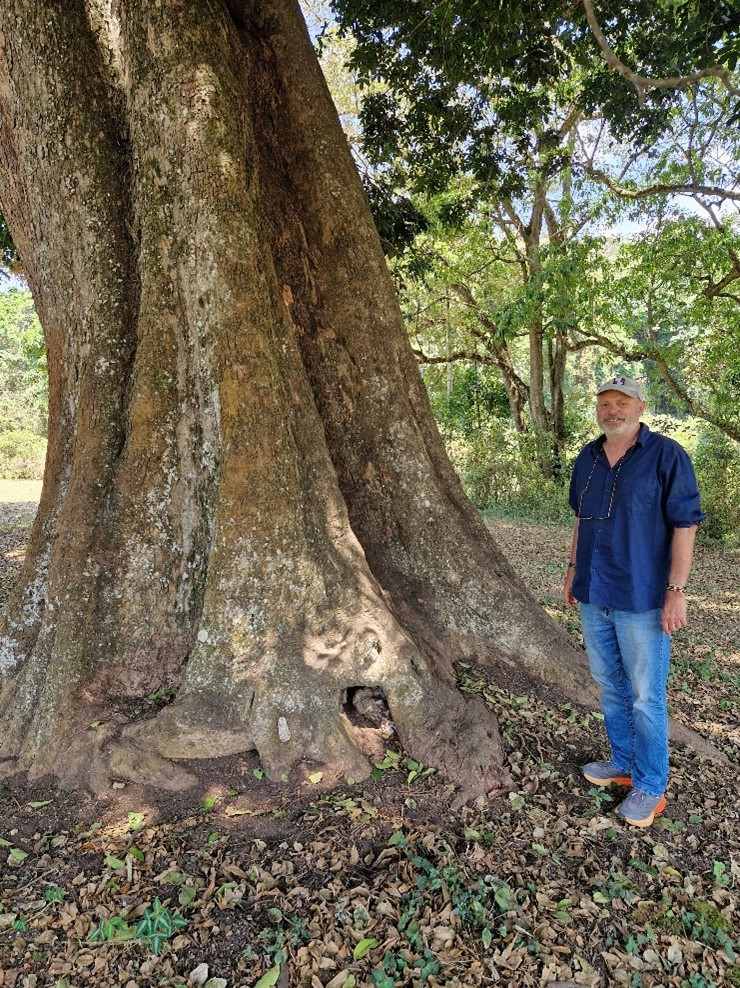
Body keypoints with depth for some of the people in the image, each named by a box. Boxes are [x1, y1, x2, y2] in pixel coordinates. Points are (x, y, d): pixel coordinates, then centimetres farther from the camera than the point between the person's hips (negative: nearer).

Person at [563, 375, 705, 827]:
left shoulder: (667, 456, -11)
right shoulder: (587, 459, 8)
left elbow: (685, 525, -13)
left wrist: (677, 590, -17)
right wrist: (573, 570, 16)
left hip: (642, 600, -6)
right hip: (594, 596, 6)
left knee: (646, 697, 5)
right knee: (611, 687, 18)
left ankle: (651, 787, 23)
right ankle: (623, 763, 37)